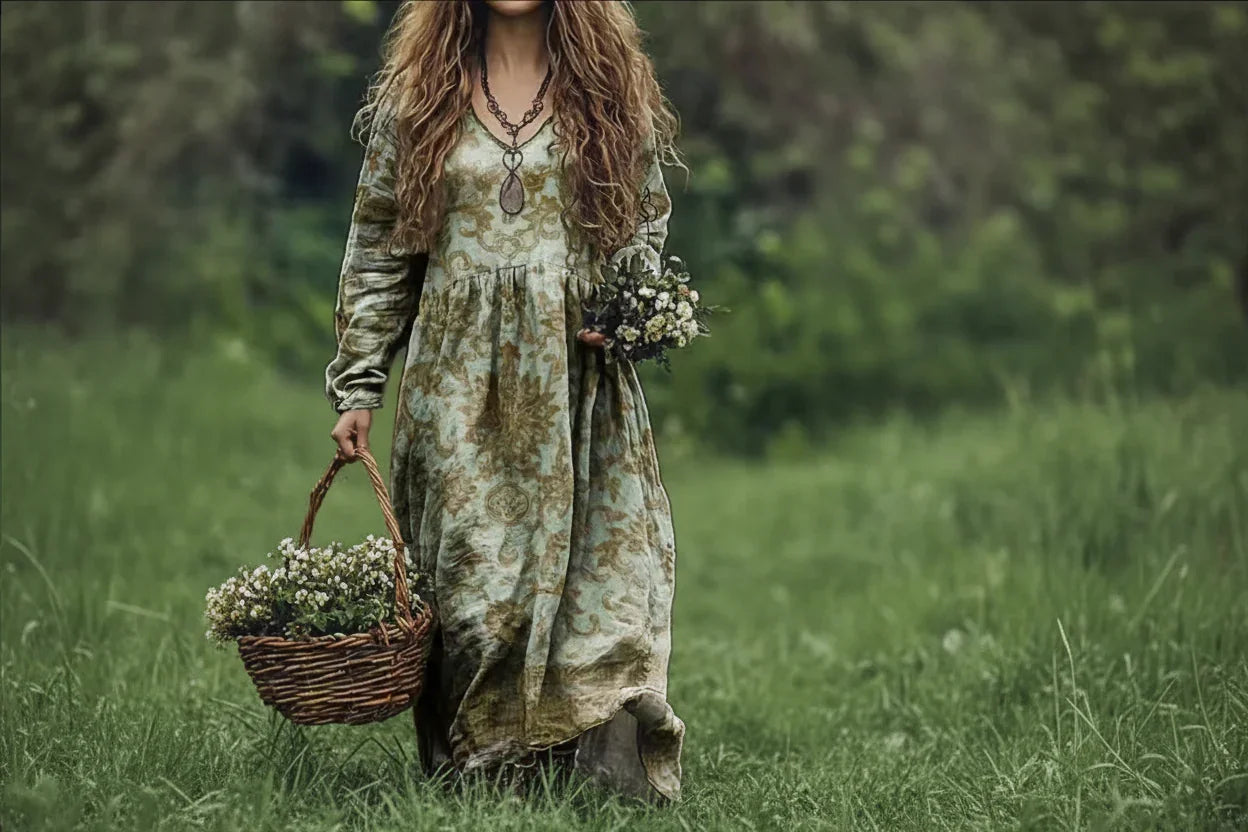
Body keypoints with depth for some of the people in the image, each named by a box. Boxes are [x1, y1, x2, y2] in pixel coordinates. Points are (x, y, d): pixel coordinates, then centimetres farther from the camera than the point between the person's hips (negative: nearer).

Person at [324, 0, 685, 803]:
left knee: (604, 571, -7)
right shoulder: (415, 95, 8)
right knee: (468, 578, 0)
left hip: (578, 377, 0)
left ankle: (615, 786, -6)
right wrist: (357, 387, 4)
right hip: (460, 382, 0)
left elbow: (647, 221, 16)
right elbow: (378, 249, 9)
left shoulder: (612, 89, 8)